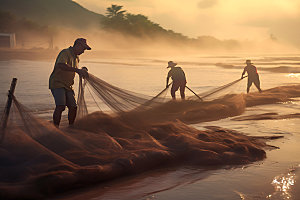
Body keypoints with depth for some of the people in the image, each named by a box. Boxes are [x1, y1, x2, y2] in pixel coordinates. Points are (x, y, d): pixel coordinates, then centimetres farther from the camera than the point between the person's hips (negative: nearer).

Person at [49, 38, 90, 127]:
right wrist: (78, 70, -40)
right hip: (57, 83, -8)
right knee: (60, 106, -23)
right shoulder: (65, 53, -14)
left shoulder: (76, 58, 15)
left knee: (73, 107, 2)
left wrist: (82, 71, 8)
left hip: (68, 86, 8)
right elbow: (61, 65, -35)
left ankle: (71, 127, 18)